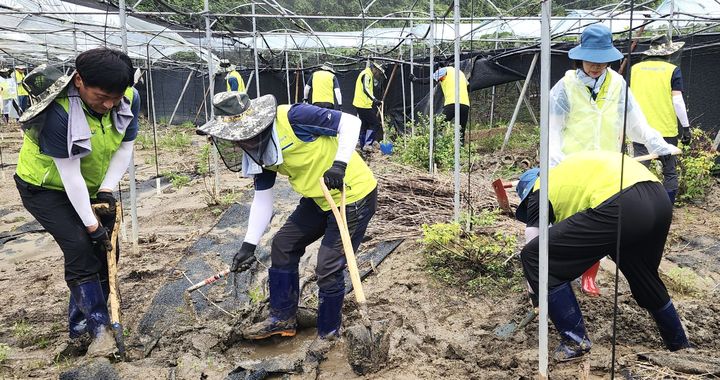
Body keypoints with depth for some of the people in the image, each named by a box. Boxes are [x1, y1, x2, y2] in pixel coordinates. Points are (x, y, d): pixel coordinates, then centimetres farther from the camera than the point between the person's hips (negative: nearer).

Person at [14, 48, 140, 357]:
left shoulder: (129, 99, -20)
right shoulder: (58, 112, -35)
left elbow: (125, 148, -7)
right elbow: (70, 175, -31)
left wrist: (106, 190, -18)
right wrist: (91, 224, -27)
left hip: (93, 187, 6)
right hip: (46, 188, -5)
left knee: (105, 250, 2)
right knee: (80, 248, -19)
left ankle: (80, 323, 18)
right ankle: (99, 327, -8)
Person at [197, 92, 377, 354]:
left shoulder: (292, 117, -25)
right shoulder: (258, 153, 0)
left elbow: (351, 122, -23)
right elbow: (262, 200, 5)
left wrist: (340, 163, -35)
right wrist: (248, 244, 1)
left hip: (354, 196, -9)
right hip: (320, 199, 9)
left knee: (328, 269, -6)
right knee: (282, 246, 13)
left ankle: (328, 332, 19)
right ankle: (282, 318, 29)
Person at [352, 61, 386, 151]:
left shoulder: (368, 75, 19)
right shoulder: (367, 74, -14)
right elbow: (365, 89, -28)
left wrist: (374, 101, 26)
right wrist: (375, 100, -38)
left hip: (360, 104, 10)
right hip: (364, 105, -10)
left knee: (365, 124, 14)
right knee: (375, 123, -7)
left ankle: (363, 145, 19)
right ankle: (367, 144, -9)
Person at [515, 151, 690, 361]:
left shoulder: (539, 192, 16)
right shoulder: (564, 171, 35)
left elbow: (534, 248, 16)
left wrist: (536, 295, 29)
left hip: (619, 207, -9)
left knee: (536, 257, 2)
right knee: (644, 277, 33)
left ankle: (575, 341, 9)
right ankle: (680, 345, 51)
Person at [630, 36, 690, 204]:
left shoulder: (635, 69, 5)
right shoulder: (672, 70, -3)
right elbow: (677, 101, -7)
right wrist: (686, 127, -1)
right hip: (666, 130, -2)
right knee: (670, 172, 10)